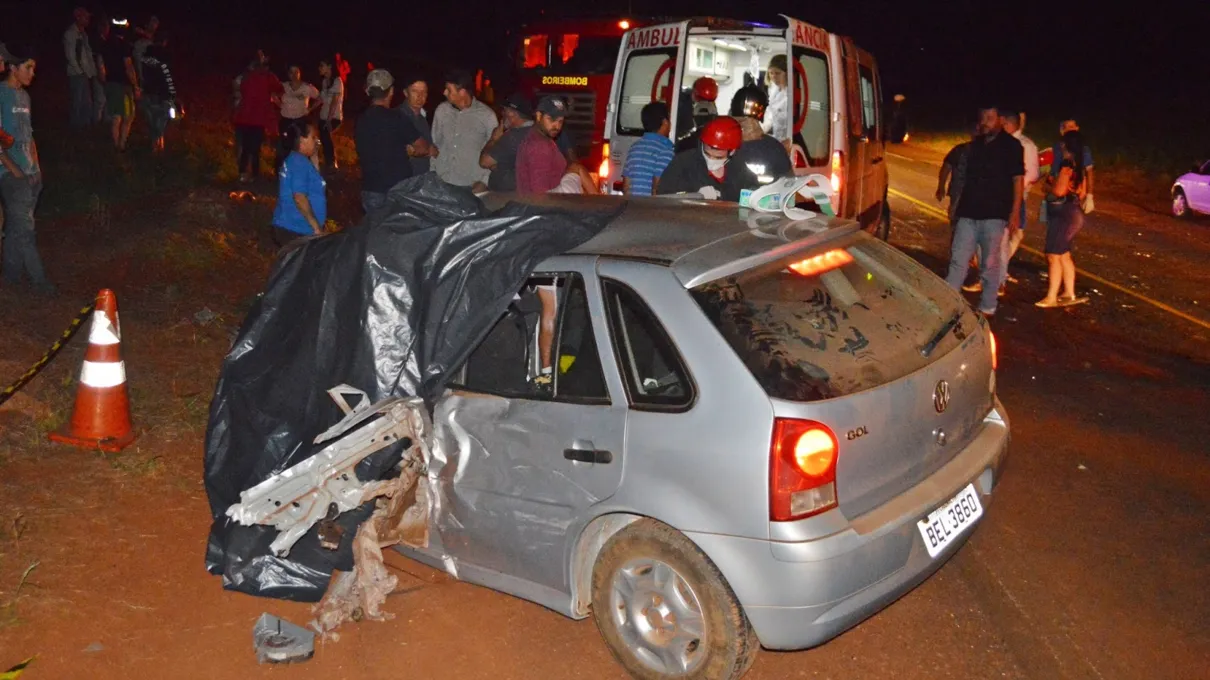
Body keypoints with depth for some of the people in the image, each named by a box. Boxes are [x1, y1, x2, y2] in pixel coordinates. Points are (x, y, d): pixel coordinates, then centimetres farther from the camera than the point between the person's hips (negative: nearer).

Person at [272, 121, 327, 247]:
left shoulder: (295, 160, 15)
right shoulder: (299, 162, -16)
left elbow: (313, 181, 24)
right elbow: (299, 198, -25)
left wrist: (313, 156, 15)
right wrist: (316, 226, -20)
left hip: (290, 228, 10)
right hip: (295, 231, -10)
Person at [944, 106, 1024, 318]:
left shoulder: (1011, 145, -2)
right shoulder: (975, 144, 14)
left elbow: (1018, 179, -5)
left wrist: (1015, 212, -12)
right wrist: (958, 205, 19)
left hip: (995, 215, -5)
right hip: (968, 212, 5)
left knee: (990, 263, 2)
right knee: (958, 260, 4)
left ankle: (987, 308, 10)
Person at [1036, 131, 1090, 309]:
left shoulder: (1067, 165, -17)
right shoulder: (1080, 166, 11)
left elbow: (1059, 190, -23)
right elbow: (1082, 193, 18)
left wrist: (1048, 183, -3)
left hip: (1064, 214, -10)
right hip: (1074, 212, 10)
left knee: (1053, 255, -7)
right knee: (1064, 255, 17)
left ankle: (1051, 297, -6)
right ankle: (1069, 293, 22)